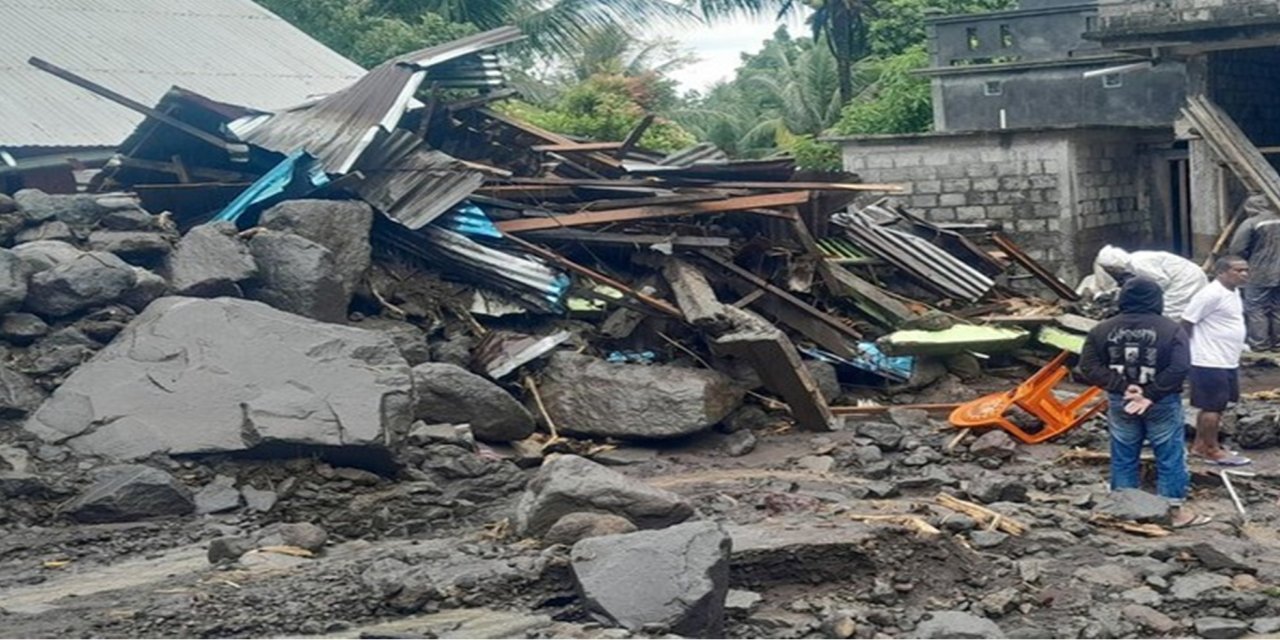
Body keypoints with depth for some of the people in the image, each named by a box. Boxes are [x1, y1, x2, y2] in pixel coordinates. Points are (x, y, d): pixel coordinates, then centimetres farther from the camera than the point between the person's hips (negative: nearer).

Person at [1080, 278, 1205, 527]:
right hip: (1162, 404, -3)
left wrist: (1122, 387, -10)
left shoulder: (1102, 330, 0)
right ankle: (1175, 511, 14)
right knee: (1169, 457, 8)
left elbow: (1089, 366, -5)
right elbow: (1179, 368, -19)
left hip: (1120, 403, 3)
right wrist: (1151, 394, -17)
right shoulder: (1171, 330, -9)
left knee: (1124, 458, 12)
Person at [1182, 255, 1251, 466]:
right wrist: (1187, 352, -11)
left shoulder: (1234, 292, 11)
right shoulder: (1211, 294, -19)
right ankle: (1213, 451, 9)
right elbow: (1186, 322, -17)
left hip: (1228, 363, 10)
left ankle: (1199, 445, 26)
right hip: (1210, 363, -10)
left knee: (1215, 407, 16)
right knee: (1213, 407, 0)